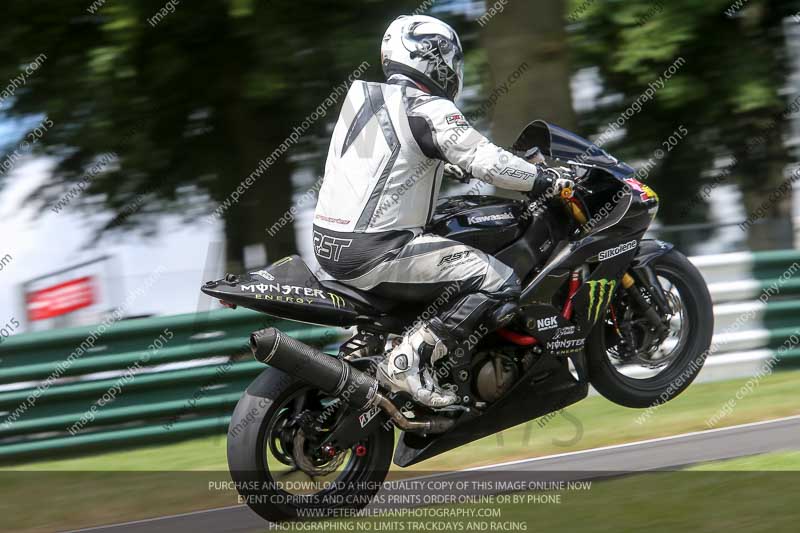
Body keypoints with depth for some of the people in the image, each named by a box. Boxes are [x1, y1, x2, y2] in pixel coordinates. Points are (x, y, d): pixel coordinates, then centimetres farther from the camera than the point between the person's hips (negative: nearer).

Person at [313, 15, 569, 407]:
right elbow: (486, 162, -17)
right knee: (500, 284, -10)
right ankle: (411, 358, -19)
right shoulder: (429, 110, -9)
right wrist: (546, 177, -5)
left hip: (330, 243, 9)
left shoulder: (363, 98, 16)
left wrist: (451, 164, 40)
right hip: (377, 252, -9)